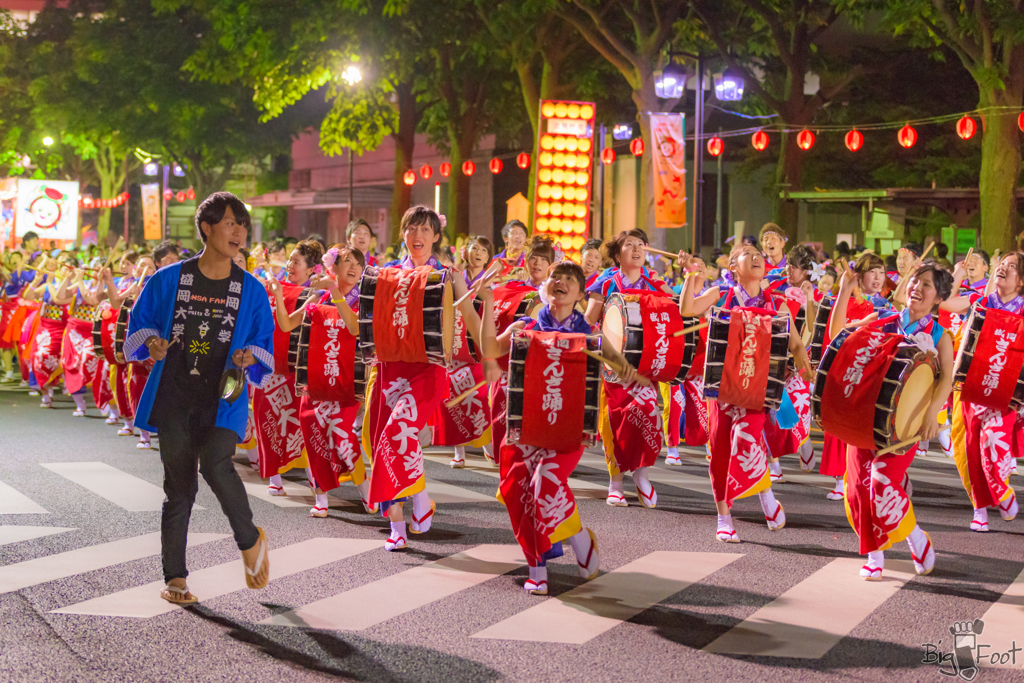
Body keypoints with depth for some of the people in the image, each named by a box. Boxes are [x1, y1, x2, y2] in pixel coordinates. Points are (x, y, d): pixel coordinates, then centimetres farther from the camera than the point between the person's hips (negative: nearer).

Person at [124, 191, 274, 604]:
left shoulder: (251, 290, 5)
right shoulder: (168, 280, 4)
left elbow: (266, 346, 10)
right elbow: (138, 325, 12)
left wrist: (250, 356, -11)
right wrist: (152, 344, -9)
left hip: (222, 397, -1)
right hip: (174, 396, 1)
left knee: (215, 463, -25)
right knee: (179, 485, 3)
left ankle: (250, 540, 0)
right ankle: (175, 577, 15)